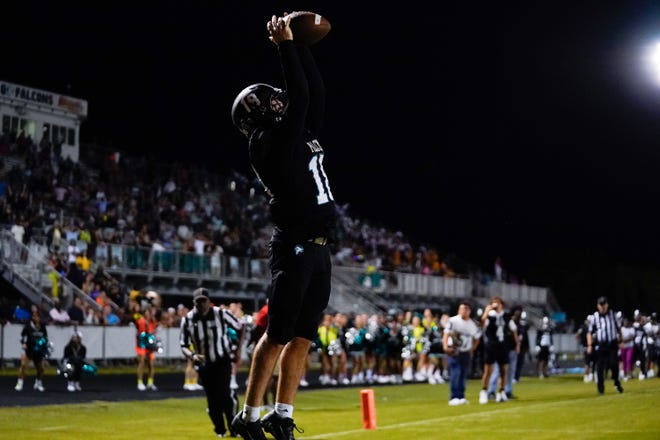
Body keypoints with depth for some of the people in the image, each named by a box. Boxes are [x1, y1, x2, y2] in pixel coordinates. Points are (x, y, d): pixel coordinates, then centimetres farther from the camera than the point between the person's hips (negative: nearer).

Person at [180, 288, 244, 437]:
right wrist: (192, 355, -23)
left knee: (224, 393, -17)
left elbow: (239, 328, 3)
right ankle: (220, 429, 23)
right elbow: (184, 345, -2)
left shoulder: (221, 314, -12)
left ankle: (234, 427, -1)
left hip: (223, 361, -3)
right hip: (203, 364, 3)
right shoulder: (188, 320, -7)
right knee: (212, 399, 5)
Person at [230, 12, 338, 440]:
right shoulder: (270, 142, -8)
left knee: (302, 337, 8)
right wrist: (285, 44, -7)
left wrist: (299, 45, 16)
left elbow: (316, 94, 20)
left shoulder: (300, 136, 17)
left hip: (319, 248, 9)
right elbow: (299, 97, -15)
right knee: (278, 336, -7)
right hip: (295, 247, -9)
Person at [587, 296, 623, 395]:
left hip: (612, 345, 0)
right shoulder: (595, 317, -2)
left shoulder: (612, 314, 3)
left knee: (614, 364, -13)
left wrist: (620, 341, 10)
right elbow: (590, 332, 4)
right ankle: (600, 387, 10)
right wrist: (589, 345, -6)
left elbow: (618, 329, 14)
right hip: (600, 345, 0)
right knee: (600, 367, -1)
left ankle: (616, 382, 11)